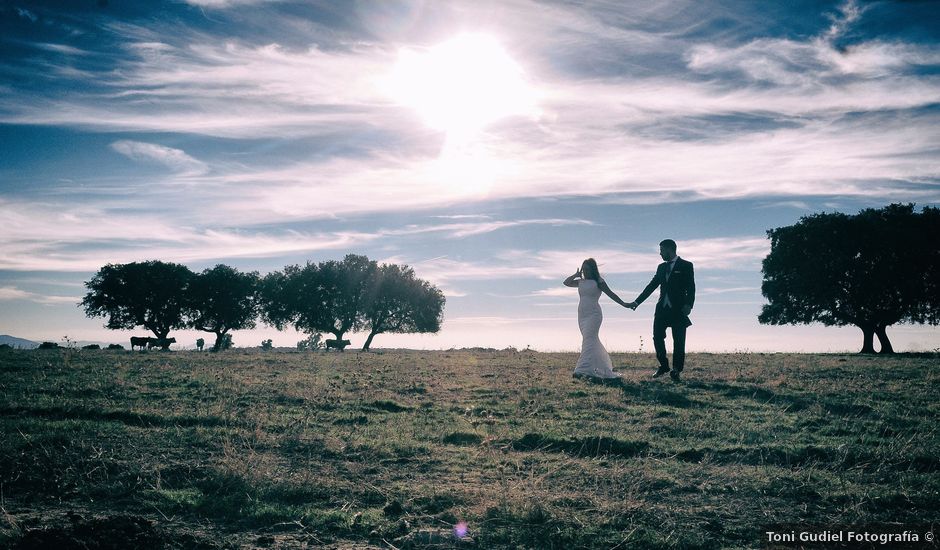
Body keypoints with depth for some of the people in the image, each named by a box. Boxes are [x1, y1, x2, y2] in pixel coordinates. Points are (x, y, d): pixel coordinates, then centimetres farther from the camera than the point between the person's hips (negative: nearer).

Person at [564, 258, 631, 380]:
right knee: (593, 341, 13)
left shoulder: (598, 282, -3)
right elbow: (566, 283, 17)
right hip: (582, 314, 7)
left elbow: (611, 294, -2)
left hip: (593, 314, -7)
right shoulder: (581, 282, 14)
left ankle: (583, 369, -25)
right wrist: (576, 275, 8)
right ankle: (603, 367, 26)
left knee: (588, 339, -17)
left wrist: (624, 304, -4)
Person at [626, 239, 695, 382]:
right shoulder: (661, 267, 16)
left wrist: (688, 305, -21)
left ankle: (676, 370, 8)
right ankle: (663, 366, 17)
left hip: (678, 310, -5)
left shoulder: (686, 266, 0)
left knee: (678, 341, -2)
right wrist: (636, 302, 13)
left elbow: (691, 288, -6)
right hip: (662, 309, 5)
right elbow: (651, 286, 17)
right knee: (657, 337, 1)